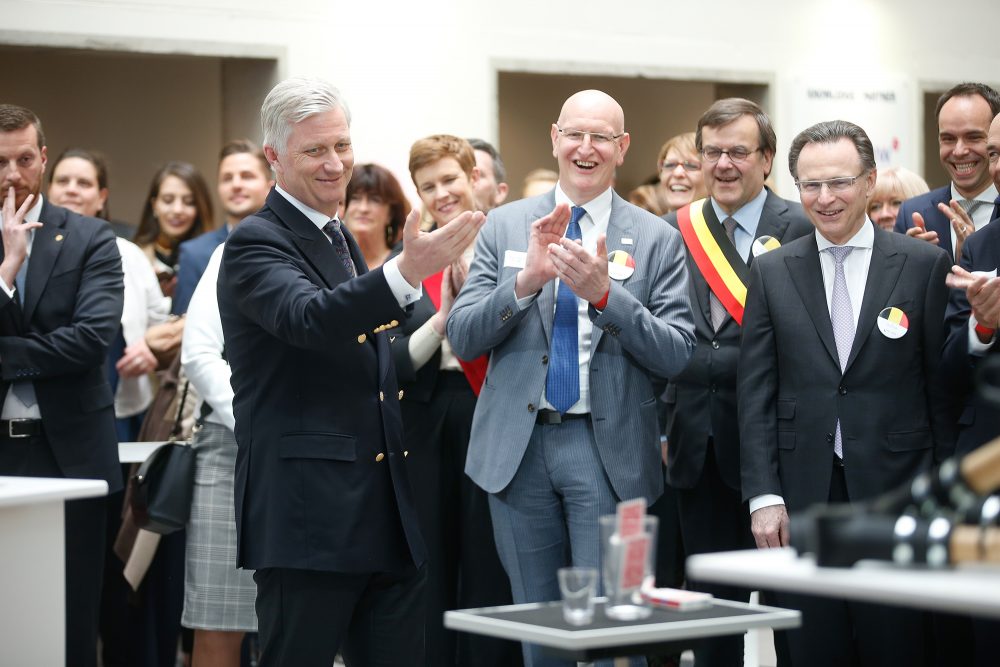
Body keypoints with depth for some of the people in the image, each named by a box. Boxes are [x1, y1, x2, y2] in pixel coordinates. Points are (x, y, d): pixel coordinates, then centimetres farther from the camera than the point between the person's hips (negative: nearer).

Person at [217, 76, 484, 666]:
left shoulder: (343, 240, 20)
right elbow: (308, 318, -29)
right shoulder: (256, 243, -8)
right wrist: (407, 272, -42)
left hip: (388, 518, 8)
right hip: (308, 515, -8)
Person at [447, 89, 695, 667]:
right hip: (519, 447, 2)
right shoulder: (505, 226, 6)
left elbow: (677, 356, -5)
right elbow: (462, 337, -1)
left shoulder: (657, 240, 2)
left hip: (610, 450, -2)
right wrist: (526, 280, -17)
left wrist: (605, 294, -19)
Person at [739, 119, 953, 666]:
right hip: (803, 496, 2)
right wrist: (763, 495, -3)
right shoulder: (771, 272, 7)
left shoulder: (925, 265, 2)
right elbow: (755, 392, 5)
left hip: (896, 493, -1)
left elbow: (945, 386, 3)